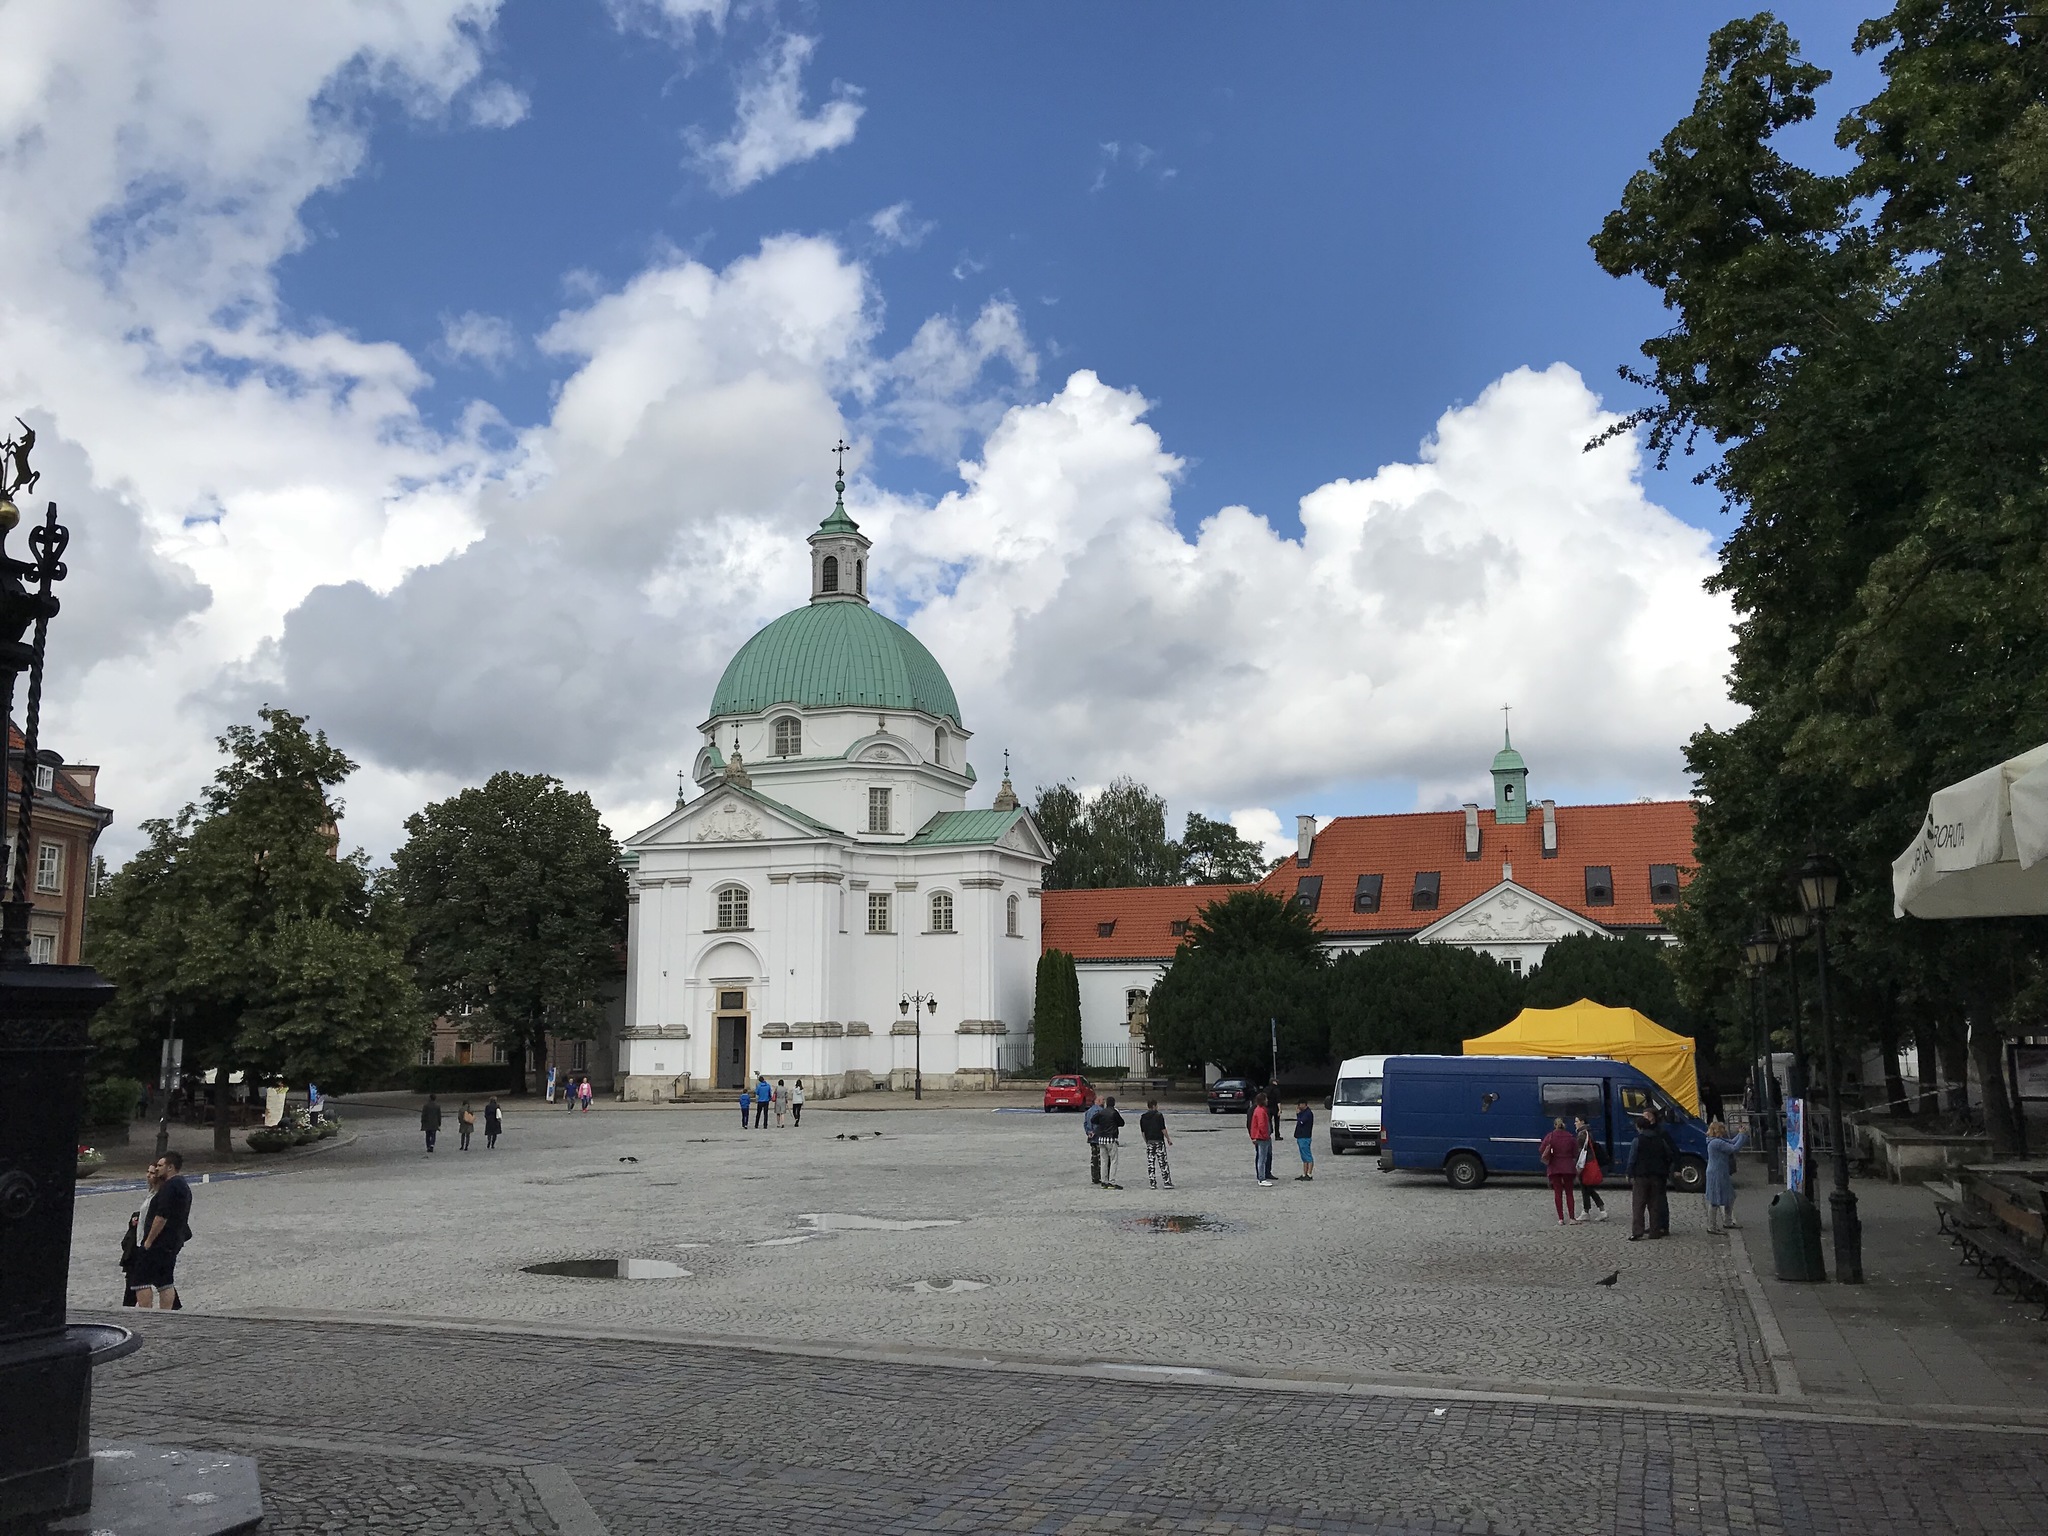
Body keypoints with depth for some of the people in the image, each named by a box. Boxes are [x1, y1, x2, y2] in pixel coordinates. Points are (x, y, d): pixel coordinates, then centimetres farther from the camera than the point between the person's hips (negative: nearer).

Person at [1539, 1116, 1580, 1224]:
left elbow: (1541, 1150, -8)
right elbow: (1575, 1154, 1)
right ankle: (1572, 1218, 3)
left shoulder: (1550, 1137, -6)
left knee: (1558, 1193, 5)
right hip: (1568, 1167, 1)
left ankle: (1561, 1219, 2)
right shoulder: (1571, 1137, -3)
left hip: (1554, 1168, -1)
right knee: (1569, 1193, 10)